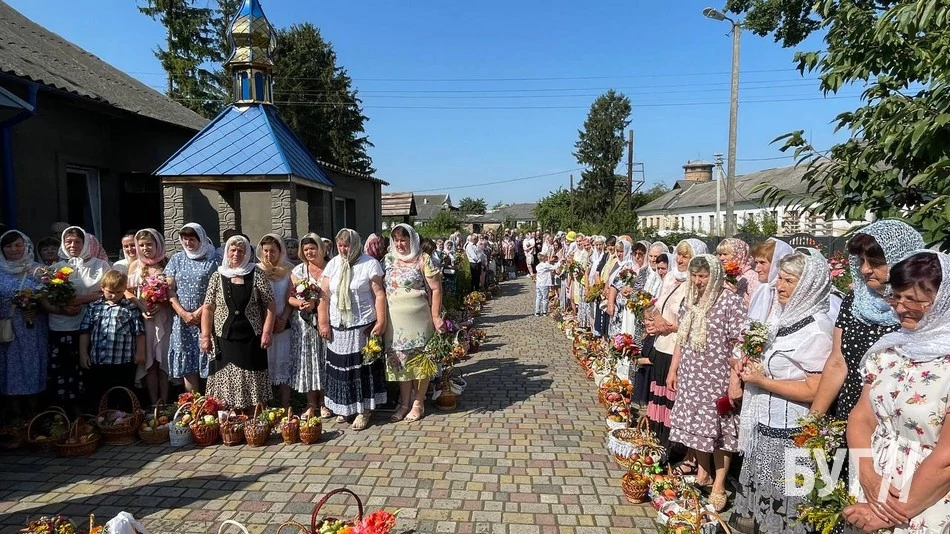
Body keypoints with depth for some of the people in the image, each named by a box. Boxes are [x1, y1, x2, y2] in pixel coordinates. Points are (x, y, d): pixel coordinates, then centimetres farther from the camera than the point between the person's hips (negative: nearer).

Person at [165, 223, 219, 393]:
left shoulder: (214, 259, 0)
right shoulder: (177, 259, 10)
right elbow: (169, 289, 5)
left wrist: (200, 312, -12)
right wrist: (183, 313, -7)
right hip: (183, 319, 3)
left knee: (207, 363, -3)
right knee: (187, 364, 3)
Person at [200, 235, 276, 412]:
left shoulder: (257, 276, 2)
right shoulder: (217, 277, 6)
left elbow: (270, 306, 0)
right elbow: (208, 308, 5)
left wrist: (267, 332, -7)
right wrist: (205, 336, -2)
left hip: (251, 339, -1)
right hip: (224, 338, 1)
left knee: (252, 382, 3)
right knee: (225, 383, 4)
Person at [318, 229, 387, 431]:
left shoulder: (369, 263, -4)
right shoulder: (333, 264, 8)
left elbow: (379, 294, -8)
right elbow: (324, 295, 8)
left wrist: (381, 322, -14)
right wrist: (324, 323, 3)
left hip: (363, 326, -4)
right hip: (338, 327, 4)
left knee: (363, 367, 2)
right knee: (340, 367, 10)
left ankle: (364, 409, 13)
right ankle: (345, 406, 26)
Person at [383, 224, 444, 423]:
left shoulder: (423, 260, -4)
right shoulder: (388, 260, 9)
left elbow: (436, 289, -6)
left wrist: (436, 317, -11)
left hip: (417, 317, -4)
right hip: (394, 320, 4)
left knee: (419, 358, 3)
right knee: (399, 359, 10)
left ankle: (418, 403, 18)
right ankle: (404, 403, 23)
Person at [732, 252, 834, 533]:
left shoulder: (816, 328, -17)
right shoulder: (782, 316, 8)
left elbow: (816, 390, -21)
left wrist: (762, 381, -19)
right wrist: (750, 366, 4)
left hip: (788, 433, -8)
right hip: (763, 425, 8)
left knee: (779, 504, 5)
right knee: (759, 497, 19)